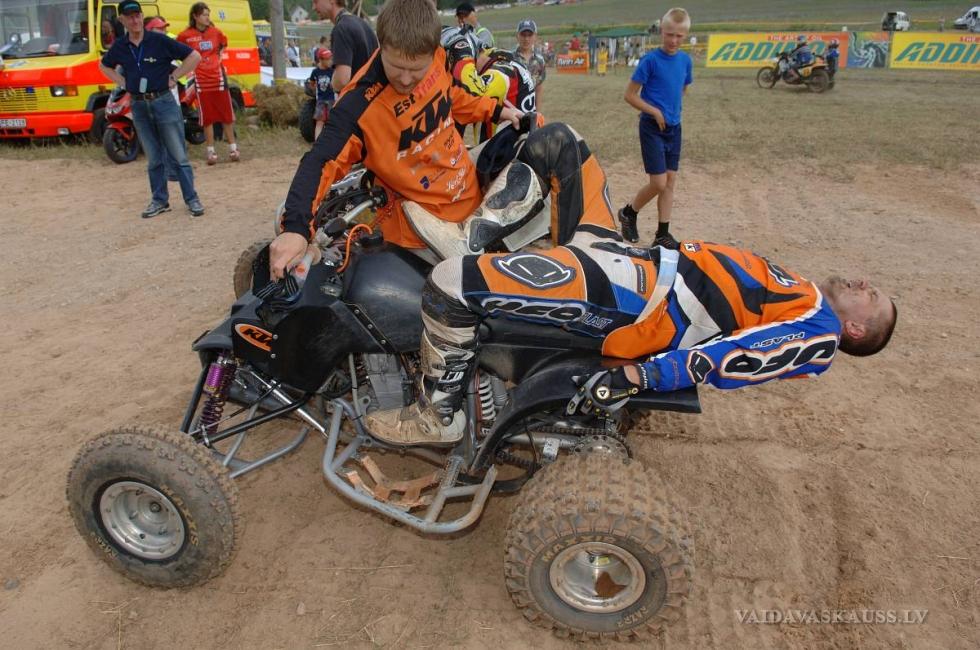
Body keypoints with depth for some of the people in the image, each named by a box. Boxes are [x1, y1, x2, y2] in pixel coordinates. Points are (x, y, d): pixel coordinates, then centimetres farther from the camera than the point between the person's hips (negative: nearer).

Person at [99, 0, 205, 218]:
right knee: (153, 159, 9)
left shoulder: (160, 41, -5)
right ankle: (159, 200, 17)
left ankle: (192, 199, 4)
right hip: (139, 106, 4)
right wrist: (123, 82, 10)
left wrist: (173, 78, -6)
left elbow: (194, 56, -5)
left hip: (164, 102, -4)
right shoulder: (119, 47, 7)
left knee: (179, 156, -2)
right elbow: (104, 66, 25)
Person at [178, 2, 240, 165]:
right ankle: (211, 152, 8)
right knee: (207, 117, 2)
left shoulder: (216, 32, 4)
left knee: (227, 114, 5)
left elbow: (223, 44, 24)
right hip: (201, 79, -2)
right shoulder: (185, 35, -4)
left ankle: (233, 148, 13)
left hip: (218, 76, 2)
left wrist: (219, 55, 11)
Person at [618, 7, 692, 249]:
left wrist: (672, 110, 8)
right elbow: (630, 95, -10)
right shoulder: (650, 60, -12)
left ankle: (663, 234, 13)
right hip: (652, 128, -6)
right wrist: (655, 112, -14)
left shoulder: (685, 60, 4)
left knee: (670, 182, 6)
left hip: (674, 128, 6)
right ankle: (628, 213, 18)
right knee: (658, 183, -8)